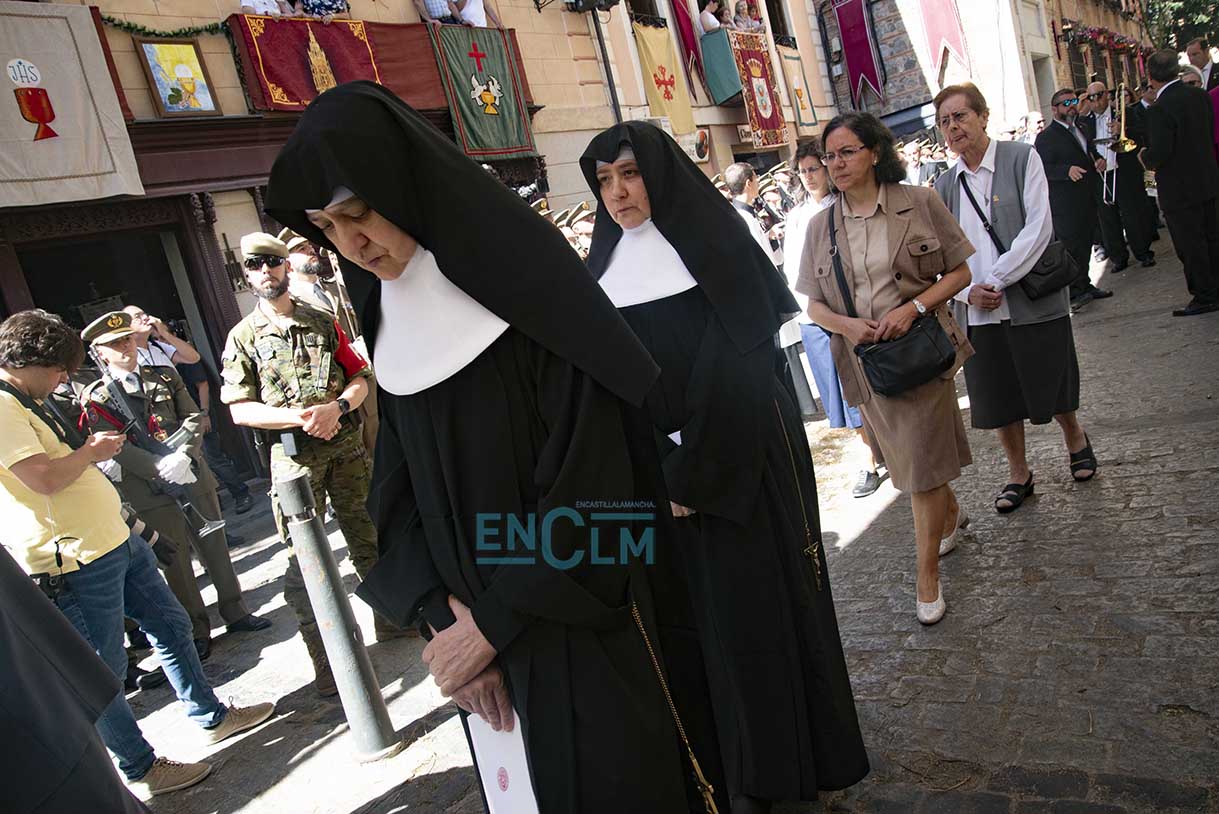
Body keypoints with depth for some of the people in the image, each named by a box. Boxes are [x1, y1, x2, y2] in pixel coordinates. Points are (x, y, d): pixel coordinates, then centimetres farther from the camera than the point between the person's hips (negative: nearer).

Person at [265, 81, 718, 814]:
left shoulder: (526, 282, -15)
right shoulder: (390, 322, 3)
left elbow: (590, 478, -19)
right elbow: (400, 484, 4)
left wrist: (496, 620, -15)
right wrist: (442, 610, -10)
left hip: (583, 622, -5)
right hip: (480, 621, 5)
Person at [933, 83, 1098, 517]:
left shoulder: (1021, 159, -4)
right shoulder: (946, 184, 8)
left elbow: (1038, 229, -13)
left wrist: (995, 281, -19)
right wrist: (968, 291, -11)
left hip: (1034, 301, -3)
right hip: (978, 313, 3)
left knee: (1051, 387, 10)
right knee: (998, 397, 10)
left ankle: (1075, 439, 41)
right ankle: (1018, 473, 28)